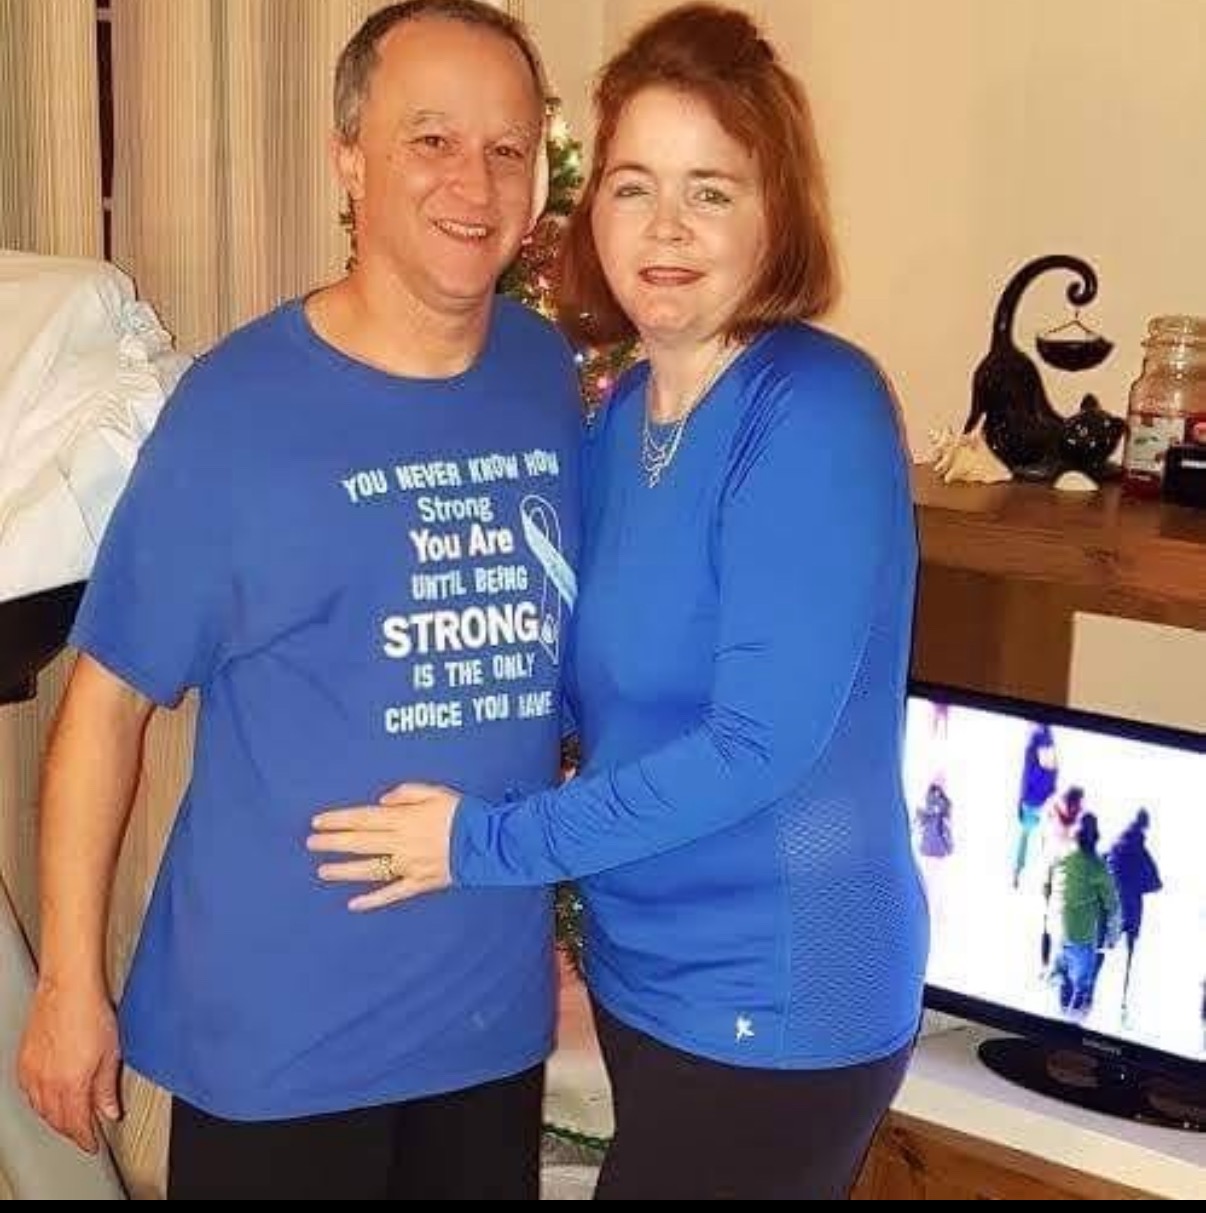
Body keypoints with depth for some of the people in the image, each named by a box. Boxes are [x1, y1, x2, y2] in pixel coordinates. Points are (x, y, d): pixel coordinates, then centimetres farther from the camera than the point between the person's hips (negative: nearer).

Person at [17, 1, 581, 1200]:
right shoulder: (238, 405, -14)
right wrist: (69, 979, -7)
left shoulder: (555, 378, -1)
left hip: (494, 1003, 4)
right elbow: (109, 698, -8)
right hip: (279, 1021, -4)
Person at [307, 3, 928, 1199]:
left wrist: (488, 841, -18)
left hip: (774, 993, -7)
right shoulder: (618, 415, 3)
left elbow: (761, 742, -25)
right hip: (645, 963, 7)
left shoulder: (816, 407, -21)